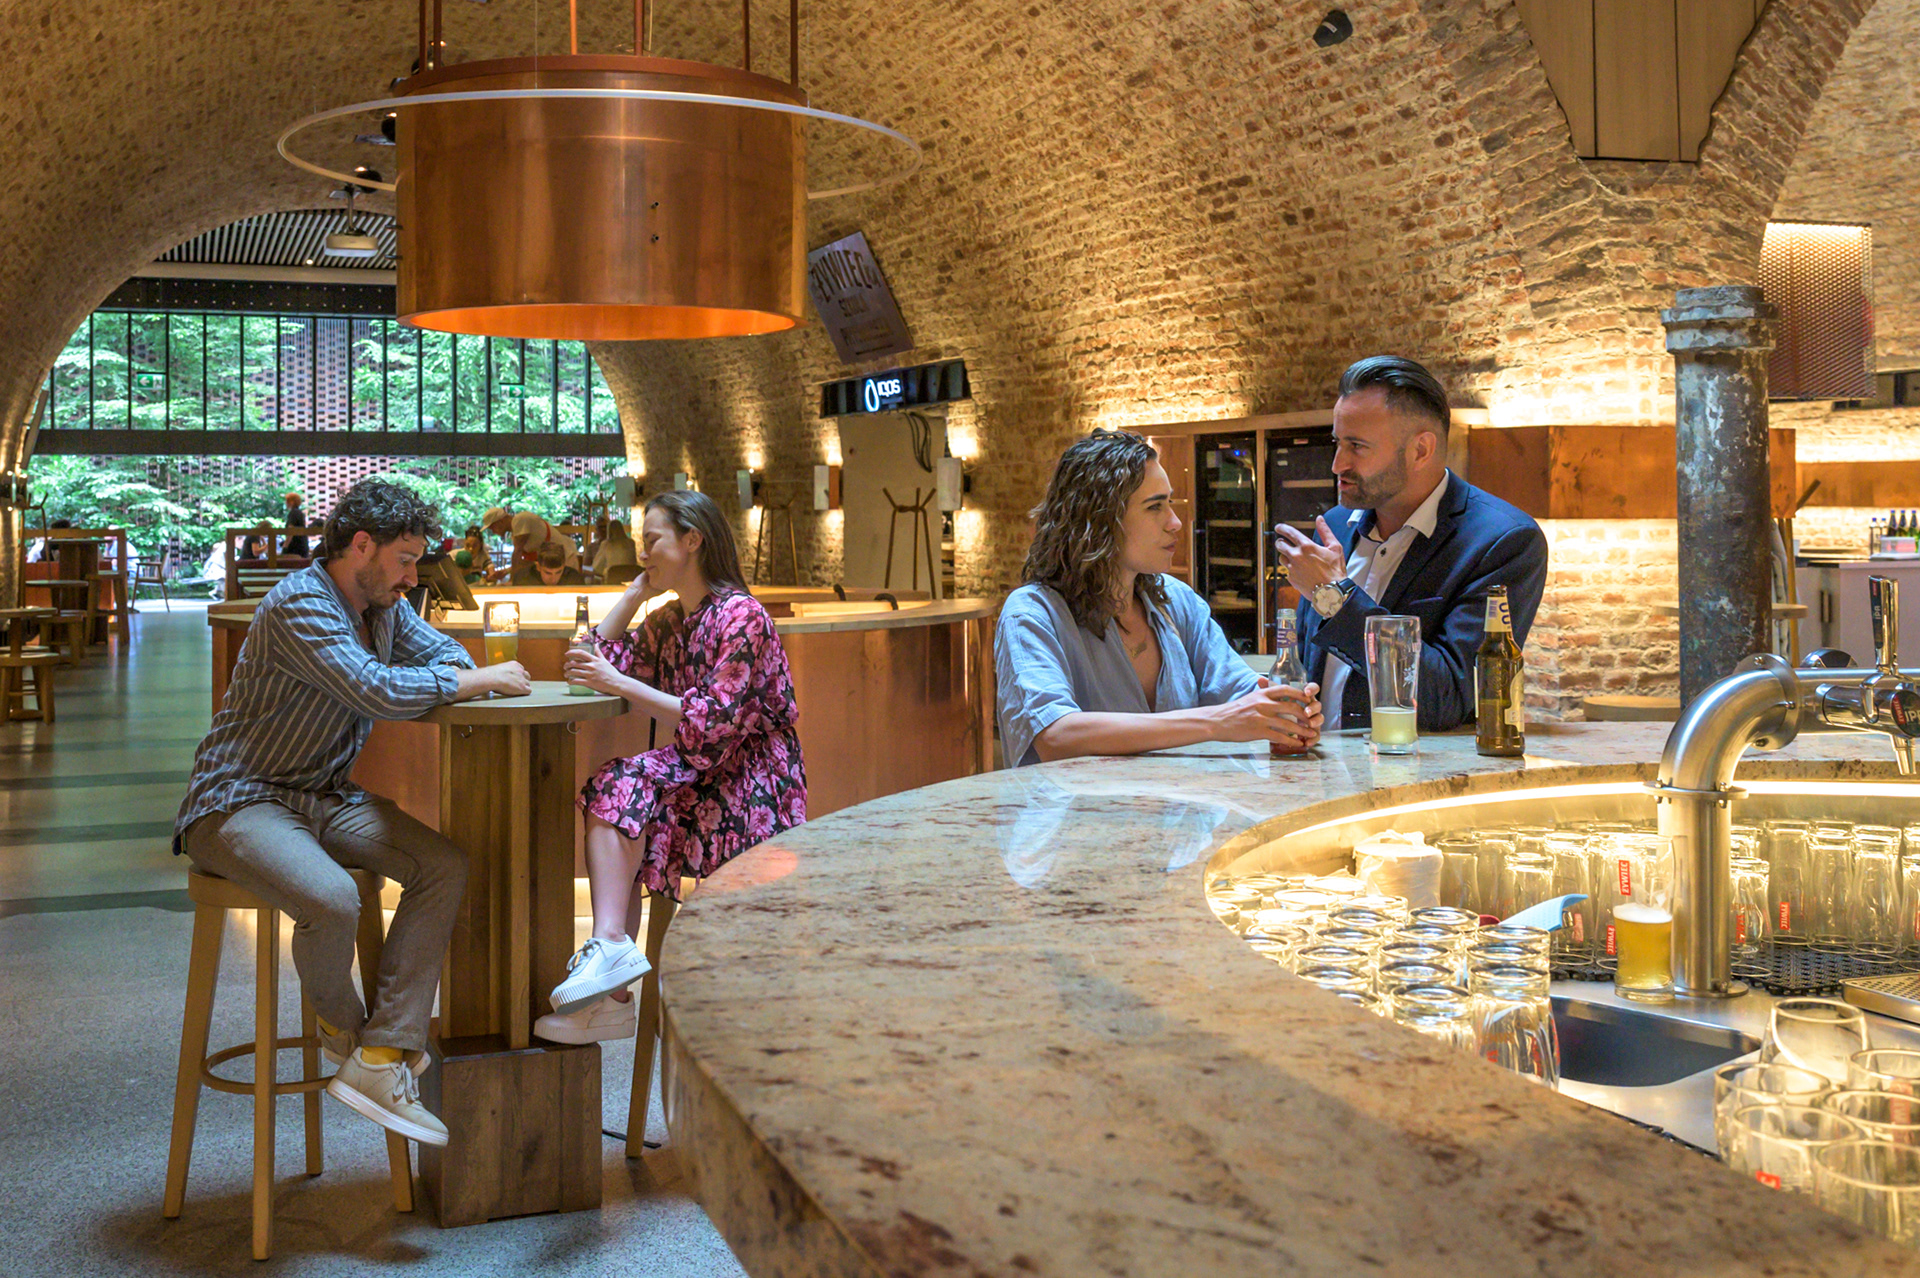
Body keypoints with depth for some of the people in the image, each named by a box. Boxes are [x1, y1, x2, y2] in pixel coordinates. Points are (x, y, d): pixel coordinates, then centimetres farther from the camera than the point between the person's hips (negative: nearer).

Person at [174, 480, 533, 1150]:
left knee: (444, 866, -13)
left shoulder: (383, 607, 9)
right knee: (332, 899, -35)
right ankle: (340, 1022, 1)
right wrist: (478, 680, -19)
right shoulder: (299, 605, -19)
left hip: (326, 798, 9)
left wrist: (457, 673, -3)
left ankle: (378, 1060, -16)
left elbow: (442, 651, 23)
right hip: (240, 801, -9)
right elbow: (377, 692, -31)